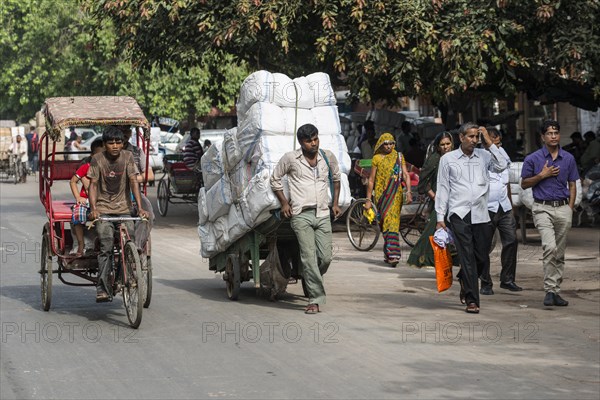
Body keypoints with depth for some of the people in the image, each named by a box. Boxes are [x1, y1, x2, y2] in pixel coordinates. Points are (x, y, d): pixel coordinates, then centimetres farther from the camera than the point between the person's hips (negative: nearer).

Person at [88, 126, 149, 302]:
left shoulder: (127, 157, 0)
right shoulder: (98, 159, -2)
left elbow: (133, 182, -5)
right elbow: (93, 184, -5)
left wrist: (140, 207, -16)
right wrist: (93, 208, -20)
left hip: (124, 209, 2)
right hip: (103, 210, -2)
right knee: (106, 244, -20)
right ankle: (102, 288, -22)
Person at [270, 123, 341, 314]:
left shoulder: (328, 157, 10)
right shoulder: (290, 158, 0)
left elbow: (336, 177, 27)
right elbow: (275, 179, 11)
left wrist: (335, 203, 20)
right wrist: (284, 202, 3)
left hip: (323, 215, 3)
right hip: (301, 215, -3)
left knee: (325, 258, -3)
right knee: (309, 257, -11)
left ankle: (310, 280, 28)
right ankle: (315, 300, -9)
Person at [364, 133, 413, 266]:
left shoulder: (399, 157, 10)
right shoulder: (377, 158, 6)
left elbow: (405, 175, 4)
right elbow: (371, 180, 7)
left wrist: (408, 192, -10)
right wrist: (368, 199, 5)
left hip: (396, 195, 1)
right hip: (381, 194, -1)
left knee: (393, 222, -7)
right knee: (387, 221, -8)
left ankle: (389, 254, -2)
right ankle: (391, 254, -9)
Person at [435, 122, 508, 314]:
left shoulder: (484, 156, 11)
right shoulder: (448, 159, 7)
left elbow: (502, 166, -6)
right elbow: (442, 188, 7)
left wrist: (489, 144, -3)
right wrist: (440, 217, 2)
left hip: (480, 214, 3)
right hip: (459, 214, -3)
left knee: (482, 256, 5)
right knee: (467, 257, -7)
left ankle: (465, 281, 35)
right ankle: (472, 300, -5)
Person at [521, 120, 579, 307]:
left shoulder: (568, 158, 8)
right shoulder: (533, 159, 0)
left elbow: (572, 185, 13)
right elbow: (524, 184, 5)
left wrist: (570, 208, 3)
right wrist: (542, 175, -9)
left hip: (563, 209, 4)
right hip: (543, 208, -3)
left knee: (559, 253, 7)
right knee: (550, 247, -21)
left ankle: (556, 291, 15)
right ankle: (550, 290, -18)